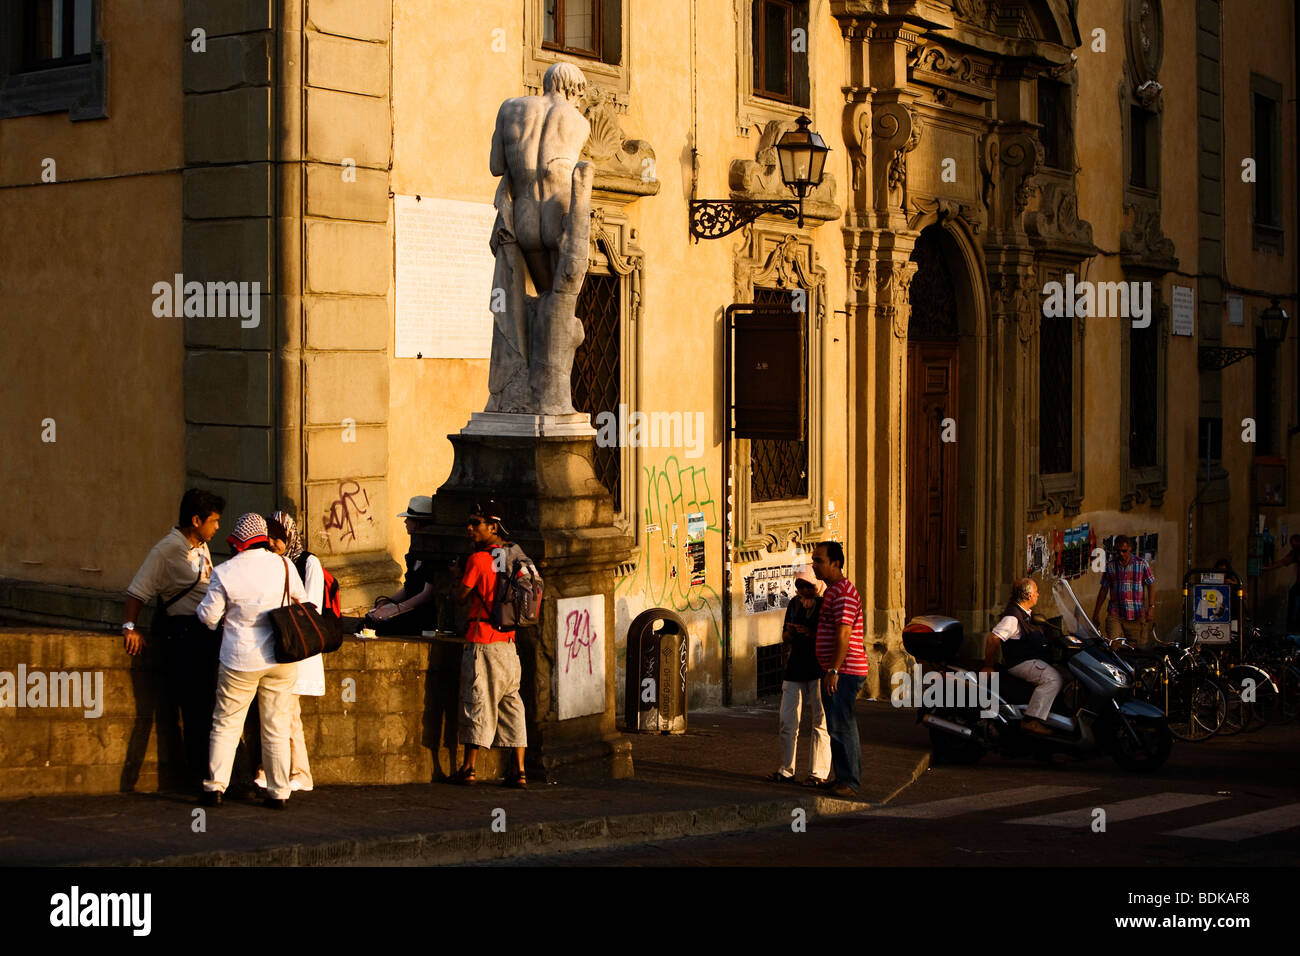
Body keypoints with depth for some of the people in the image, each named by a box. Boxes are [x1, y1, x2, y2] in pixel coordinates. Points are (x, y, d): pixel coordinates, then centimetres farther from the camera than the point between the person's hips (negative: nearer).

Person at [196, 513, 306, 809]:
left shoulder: (224, 573, -9)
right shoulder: (283, 565, -2)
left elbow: (209, 616, -4)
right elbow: (301, 597, 14)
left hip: (240, 662, -2)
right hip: (280, 659, 2)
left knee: (226, 724, 9)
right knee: (276, 728, 9)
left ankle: (215, 786, 6)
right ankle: (279, 792, 11)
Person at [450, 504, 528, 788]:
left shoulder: (478, 559, -11)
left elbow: (461, 597, -7)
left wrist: (459, 576, 13)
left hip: (482, 641, -6)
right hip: (509, 640, 6)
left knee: (477, 701, -1)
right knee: (511, 703, 7)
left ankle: (468, 768, 4)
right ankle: (519, 771, 4)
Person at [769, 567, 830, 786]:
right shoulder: (794, 604, 12)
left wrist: (810, 633, -22)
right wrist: (790, 632, -4)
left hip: (819, 670, -6)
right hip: (795, 670, 6)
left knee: (819, 723, -2)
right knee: (788, 722, 5)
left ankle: (819, 774, 3)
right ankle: (786, 770, 15)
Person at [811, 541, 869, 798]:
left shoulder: (843, 592, -15)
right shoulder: (832, 590, 19)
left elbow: (843, 635, -22)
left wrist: (833, 671, -24)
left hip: (844, 671, -11)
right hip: (837, 671, 11)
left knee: (841, 727, -10)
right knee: (839, 726, 13)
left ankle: (849, 781, -8)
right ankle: (844, 777, 19)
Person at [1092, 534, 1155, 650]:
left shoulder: (1142, 564, 2)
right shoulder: (1110, 566, 7)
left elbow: (1151, 585, 6)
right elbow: (1104, 589, 12)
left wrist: (1150, 608, -3)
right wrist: (1096, 612, 10)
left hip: (1136, 615, -1)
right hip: (1115, 614, 1)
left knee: (1138, 647, 0)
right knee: (1112, 646, -14)